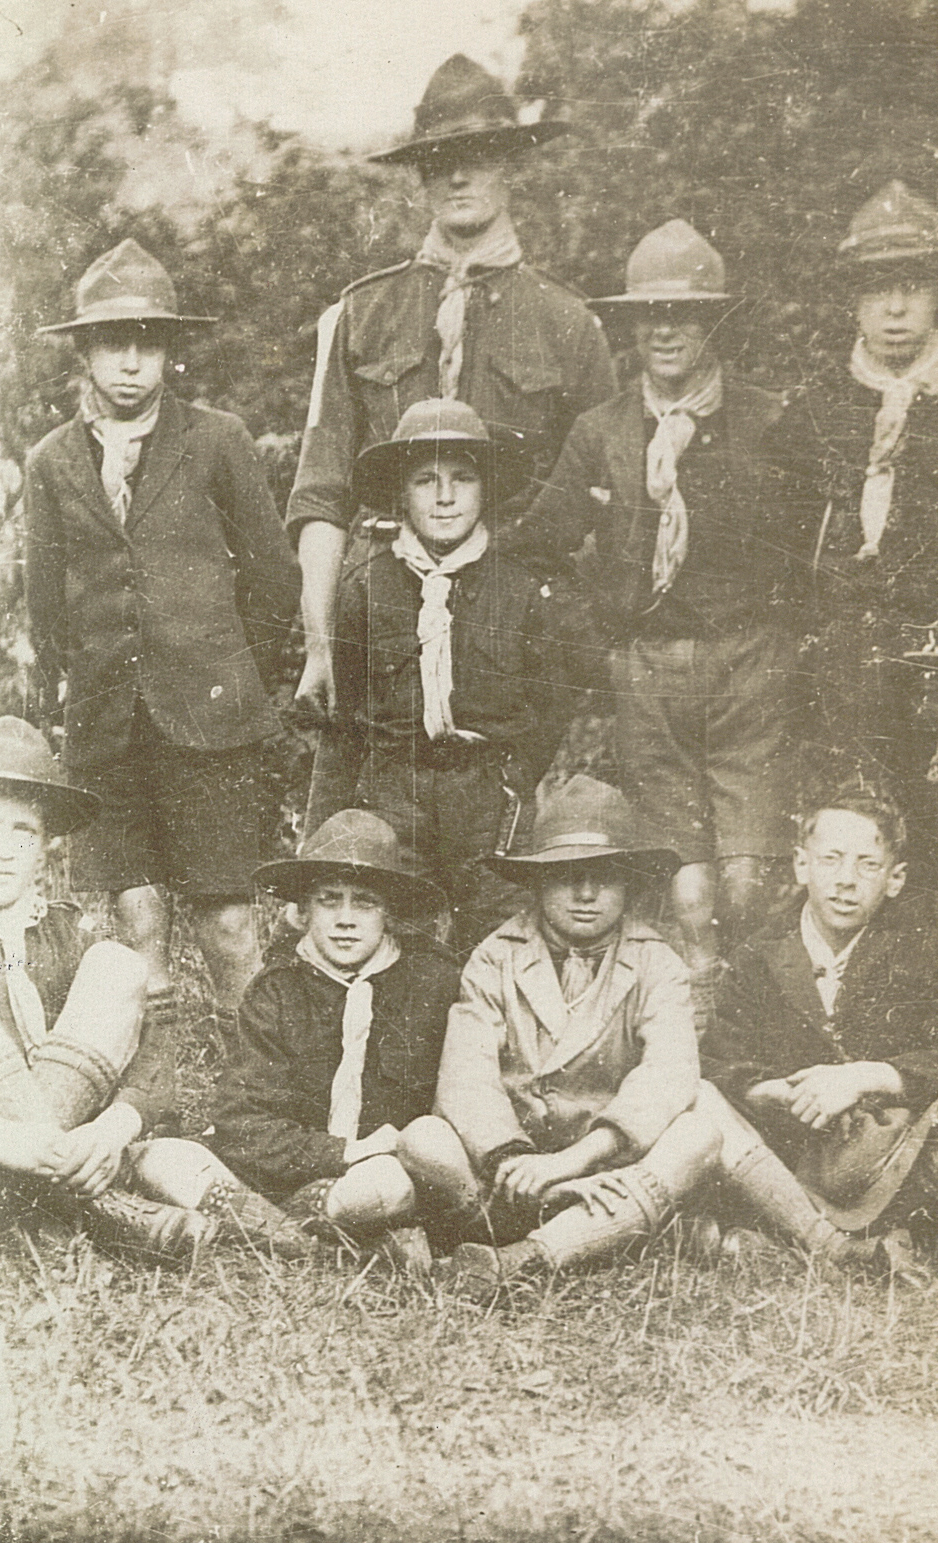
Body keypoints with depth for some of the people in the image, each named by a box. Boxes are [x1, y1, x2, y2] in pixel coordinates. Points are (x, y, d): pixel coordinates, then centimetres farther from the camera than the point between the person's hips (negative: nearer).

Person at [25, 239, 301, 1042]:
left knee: (227, 916, -4)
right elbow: (47, 595, 16)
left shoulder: (217, 440, 3)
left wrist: (234, 674, 7)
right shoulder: (52, 461, 11)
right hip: (107, 727, 3)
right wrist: (61, 695, 11)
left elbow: (273, 575, 7)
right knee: (136, 913, 6)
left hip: (206, 720, -3)